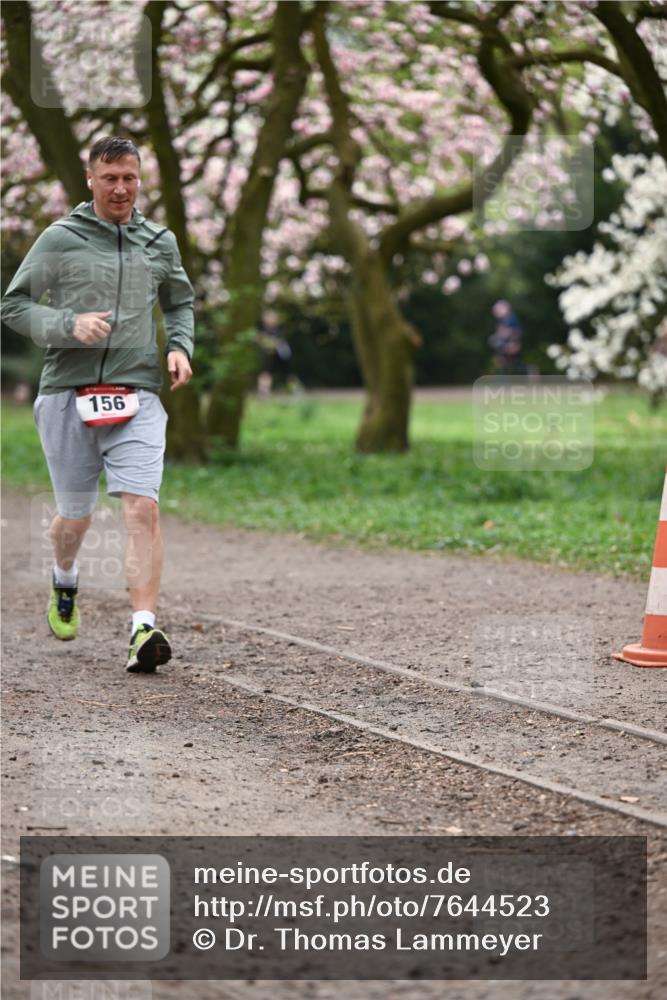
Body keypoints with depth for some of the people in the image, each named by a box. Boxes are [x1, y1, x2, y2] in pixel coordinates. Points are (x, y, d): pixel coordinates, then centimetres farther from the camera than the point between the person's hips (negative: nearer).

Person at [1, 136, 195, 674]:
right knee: (75, 515, 10)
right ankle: (65, 580, 44)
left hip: (137, 394, 1)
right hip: (68, 392, -1)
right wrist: (69, 325, -14)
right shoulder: (60, 238, 1)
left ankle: (144, 628, -20)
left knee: (143, 508, -16)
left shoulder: (160, 241, 11)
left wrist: (181, 347, 7)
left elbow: (181, 303, 27)